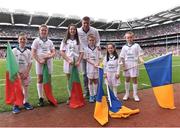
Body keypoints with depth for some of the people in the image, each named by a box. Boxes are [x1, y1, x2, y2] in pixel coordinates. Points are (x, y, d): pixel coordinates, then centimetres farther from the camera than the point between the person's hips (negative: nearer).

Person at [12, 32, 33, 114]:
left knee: (25, 88, 9)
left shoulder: (28, 51, 3)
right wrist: (17, 73, -10)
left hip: (26, 73, 2)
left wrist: (26, 73, -9)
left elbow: (30, 63, 1)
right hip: (16, 73, -1)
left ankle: (25, 102, 23)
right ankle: (16, 105, 11)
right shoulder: (14, 50, -1)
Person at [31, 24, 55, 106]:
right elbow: (33, 53, -4)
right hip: (39, 62, -2)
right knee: (40, 80, 3)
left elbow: (54, 52, 6)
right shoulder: (36, 41, 3)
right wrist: (39, 61, -15)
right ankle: (41, 98, 10)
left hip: (48, 61, 3)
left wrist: (49, 56, -14)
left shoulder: (50, 42, 12)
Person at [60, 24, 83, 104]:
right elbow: (61, 52, -2)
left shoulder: (78, 41, 9)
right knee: (69, 80, 7)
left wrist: (78, 61, -10)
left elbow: (81, 52, 4)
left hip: (76, 63, 0)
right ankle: (70, 97, 17)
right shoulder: (65, 40, 6)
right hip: (68, 62, 0)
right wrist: (68, 60, -14)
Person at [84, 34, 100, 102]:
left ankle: (95, 95, 24)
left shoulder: (97, 49, 3)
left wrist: (97, 64, -19)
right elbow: (87, 59, -7)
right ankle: (91, 95, 17)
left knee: (95, 81, 10)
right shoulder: (86, 49, -2)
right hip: (90, 68, -2)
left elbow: (99, 58, 1)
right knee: (90, 81, 6)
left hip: (97, 67, 2)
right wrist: (94, 64, -20)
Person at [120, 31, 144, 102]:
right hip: (127, 65, 2)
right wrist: (123, 65, -5)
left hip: (134, 65, -2)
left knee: (134, 79, 3)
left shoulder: (136, 45, 2)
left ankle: (135, 94, 16)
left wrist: (141, 60, -21)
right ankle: (127, 93, 25)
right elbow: (122, 57, 5)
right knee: (127, 79, 11)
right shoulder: (124, 47, 6)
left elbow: (140, 55, -1)